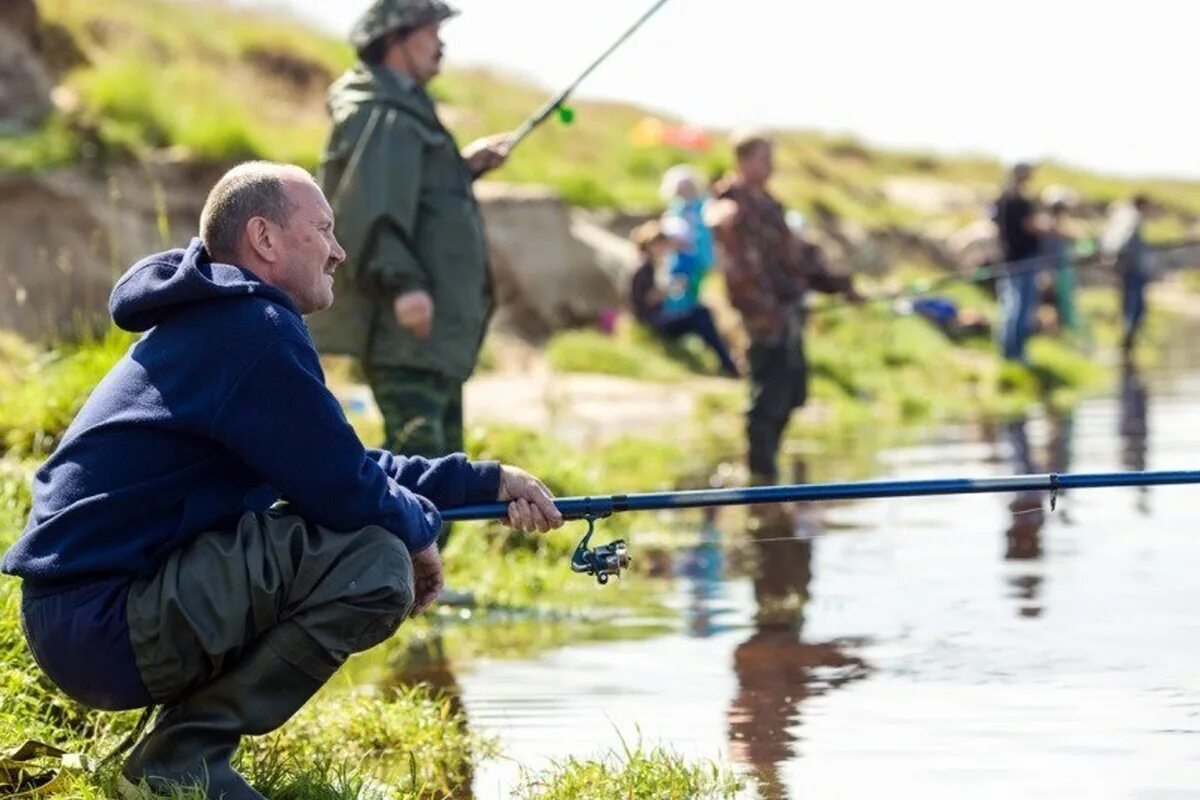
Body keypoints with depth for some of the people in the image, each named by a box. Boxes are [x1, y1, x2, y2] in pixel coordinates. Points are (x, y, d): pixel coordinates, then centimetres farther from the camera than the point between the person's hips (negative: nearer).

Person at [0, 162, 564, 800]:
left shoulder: (209, 323, 18)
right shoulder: (255, 329, -14)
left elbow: (344, 467, 24)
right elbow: (347, 493, -16)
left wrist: (489, 482, 20)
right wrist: (420, 527, 5)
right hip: (101, 621, -11)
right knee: (375, 564, -19)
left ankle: (183, 735, 13)